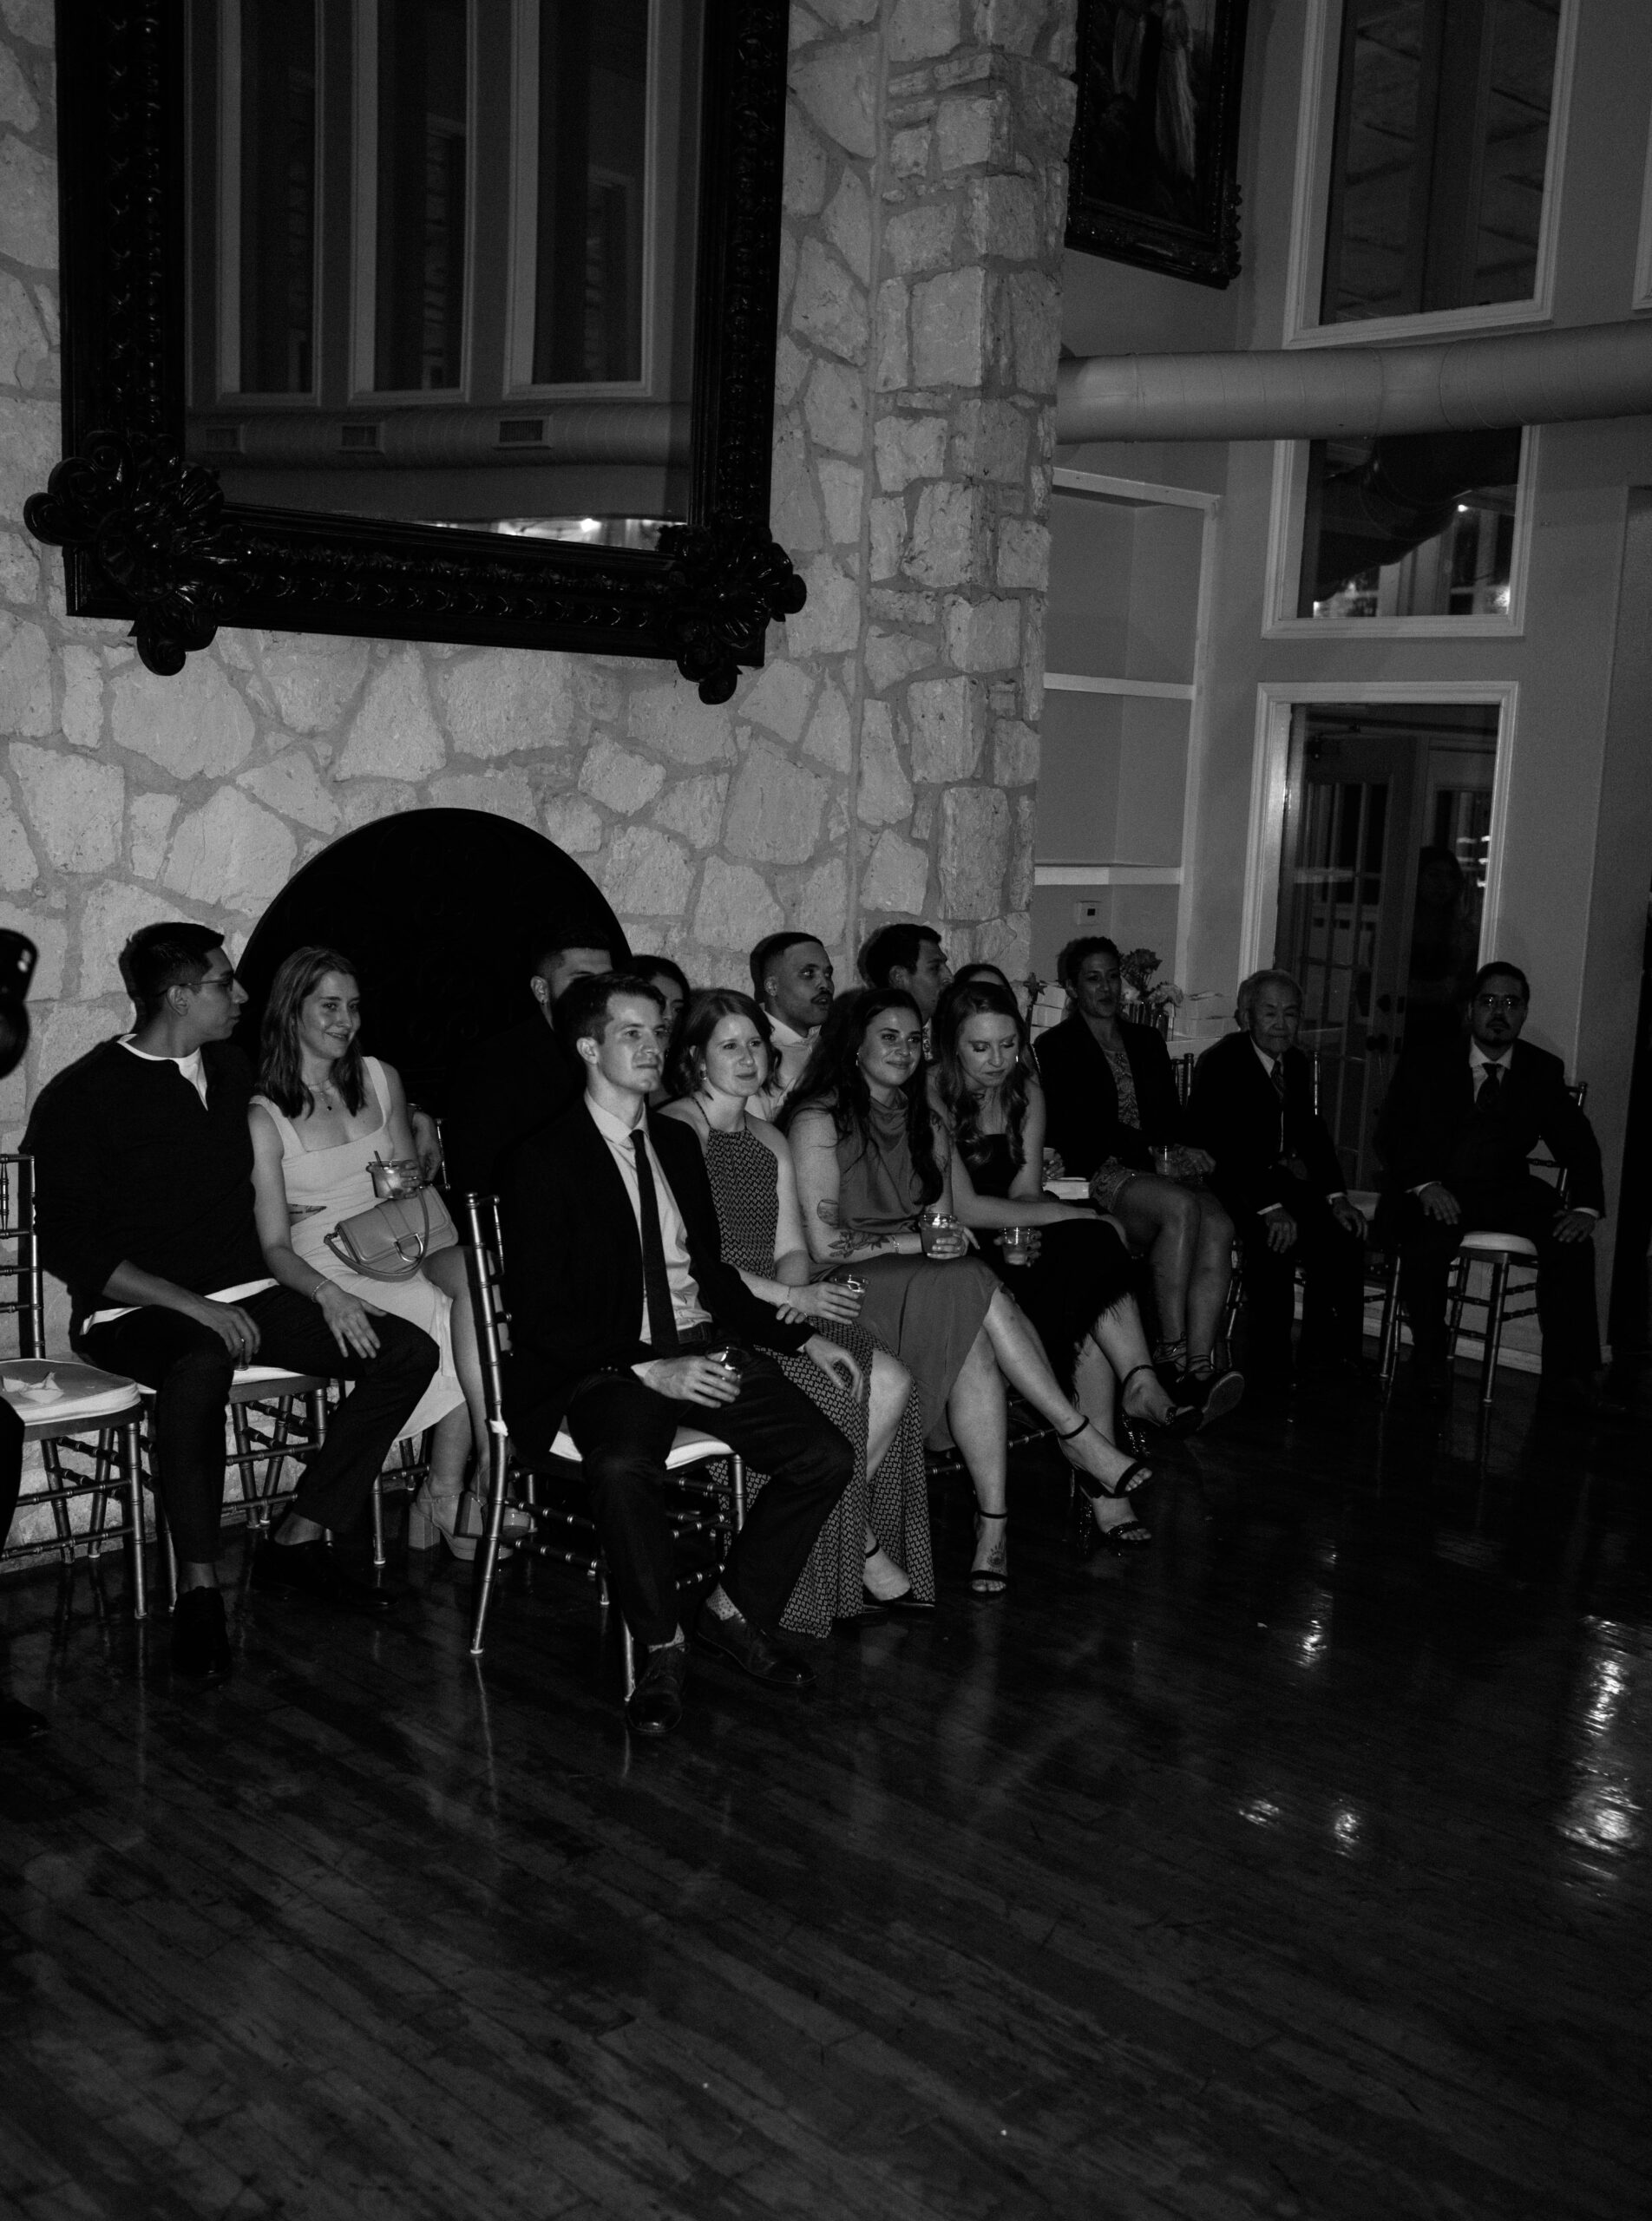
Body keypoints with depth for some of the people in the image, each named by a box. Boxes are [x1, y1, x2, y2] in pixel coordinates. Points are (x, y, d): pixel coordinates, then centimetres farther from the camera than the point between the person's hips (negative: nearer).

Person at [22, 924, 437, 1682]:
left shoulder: (231, 1067, 12)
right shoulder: (80, 1099, -8)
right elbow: (68, 1249, -13)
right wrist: (195, 1306, -21)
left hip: (246, 1298, 7)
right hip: (136, 1313, -6)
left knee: (408, 1349, -11)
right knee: (200, 1366, -42)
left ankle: (296, 1542, -7)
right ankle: (197, 1588, -29)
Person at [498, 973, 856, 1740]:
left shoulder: (677, 1143, 16)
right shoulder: (543, 1161, -5)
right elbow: (541, 1319, -11)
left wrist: (803, 1338, 11)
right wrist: (648, 1370, -22)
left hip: (703, 1345, 6)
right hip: (610, 1362, -6)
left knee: (826, 1456, -14)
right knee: (622, 1468, -37)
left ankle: (735, 1613, 5)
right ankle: (661, 1647, -14)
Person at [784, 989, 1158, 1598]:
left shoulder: (925, 1125, 19)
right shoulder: (818, 1120, -4)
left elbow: (944, 1223, 16)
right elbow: (824, 1245, -11)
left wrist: (947, 1239, -9)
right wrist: (916, 1241, -12)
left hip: (930, 1286, 6)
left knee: (974, 1346, -29)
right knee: (974, 1288, -31)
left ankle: (993, 1525, -32)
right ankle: (1078, 1438, -24)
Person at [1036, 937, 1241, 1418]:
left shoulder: (1147, 1042, 27)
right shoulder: (1056, 1046, 10)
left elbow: (1171, 1120, 20)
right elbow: (1077, 1129, -3)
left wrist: (1176, 1154, -4)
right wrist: (1151, 1154, -12)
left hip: (1159, 1171, 5)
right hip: (1096, 1174, -5)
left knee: (1218, 1224, -29)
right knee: (1181, 1205, -35)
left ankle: (1200, 1365, -39)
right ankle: (1170, 1356, -32)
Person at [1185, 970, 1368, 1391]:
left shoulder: (1297, 1065, 11)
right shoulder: (1220, 1064, -14)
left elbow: (1313, 1134, 12)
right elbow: (1225, 1148, -23)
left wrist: (1337, 1196, -4)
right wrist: (1270, 1207, -32)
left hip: (1275, 1179, 8)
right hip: (1222, 1183, -8)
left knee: (1345, 1233, -11)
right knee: (1274, 1237, -31)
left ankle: (1326, 1358, -4)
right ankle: (1267, 1368, -25)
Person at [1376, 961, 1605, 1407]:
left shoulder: (1543, 1071, 7)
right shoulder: (1426, 1066, 1)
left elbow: (1578, 1145, 4)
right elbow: (1390, 1135, -5)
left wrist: (1587, 1206, -15)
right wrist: (1424, 1184, -24)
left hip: (1507, 1190, 3)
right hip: (1434, 1189, -2)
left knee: (1572, 1238, -24)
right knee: (1427, 1241, -35)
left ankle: (1567, 1372, -18)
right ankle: (1430, 1365, -17)